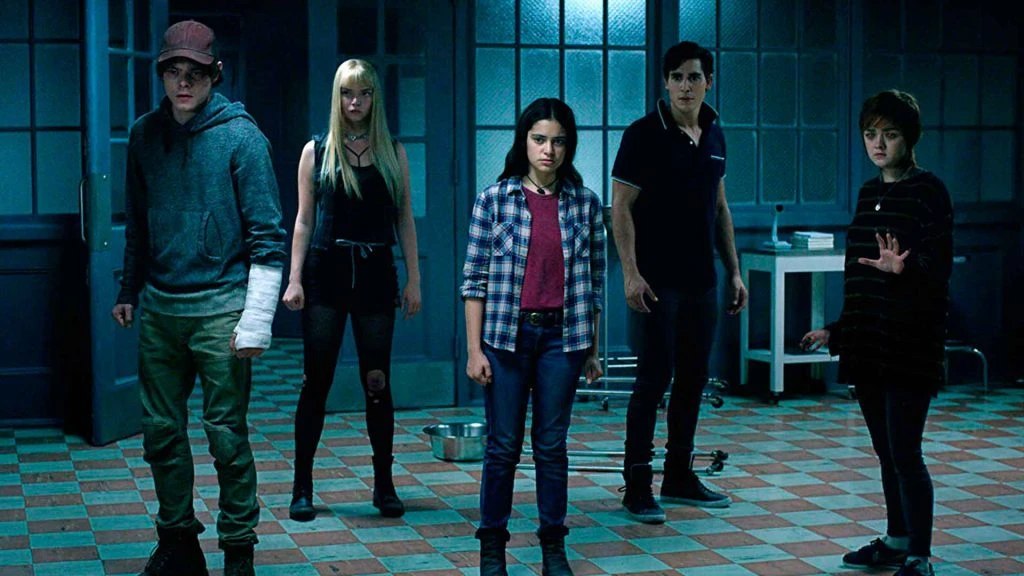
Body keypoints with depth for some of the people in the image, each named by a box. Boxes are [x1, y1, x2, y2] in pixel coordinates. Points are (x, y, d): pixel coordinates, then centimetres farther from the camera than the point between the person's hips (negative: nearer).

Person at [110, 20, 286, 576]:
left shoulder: (241, 137, -8)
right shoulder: (145, 135, 7)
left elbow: (267, 237, -9)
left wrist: (256, 322, -14)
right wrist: (128, 290, 20)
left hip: (220, 308, -5)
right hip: (159, 310, 5)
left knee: (226, 436, -2)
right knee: (161, 432, 11)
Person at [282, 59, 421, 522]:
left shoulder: (393, 153, 7)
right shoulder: (317, 151, 5)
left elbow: (405, 219, 7)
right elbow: (304, 220, 4)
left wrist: (413, 279, 2)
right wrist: (294, 279, -3)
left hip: (375, 274, 1)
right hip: (325, 273, -1)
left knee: (377, 382, 4)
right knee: (316, 380, 0)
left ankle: (384, 485, 13)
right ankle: (302, 487, 7)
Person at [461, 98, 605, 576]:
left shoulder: (585, 204, 4)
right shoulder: (494, 199, -1)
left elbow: (595, 280, 9)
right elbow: (475, 278, -2)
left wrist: (593, 350, 8)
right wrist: (474, 350, -6)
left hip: (562, 337, 1)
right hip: (506, 334, -1)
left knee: (552, 445, 8)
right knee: (503, 446, 4)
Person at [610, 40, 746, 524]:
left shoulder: (714, 136, 11)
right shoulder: (644, 135, -8)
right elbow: (621, 207, -10)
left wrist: (734, 271, 14)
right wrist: (631, 273, -18)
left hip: (701, 281, 6)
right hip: (657, 281, -6)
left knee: (694, 379, 11)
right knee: (654, 378, -6)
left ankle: (678, 475, 22)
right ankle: (637, 484, 1)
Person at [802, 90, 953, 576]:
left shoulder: (928, 191, -8)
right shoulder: (870, 192, 14)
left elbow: (939, 267, -14)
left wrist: (903, 268, -35)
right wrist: (836, 331, 21)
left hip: (909, 344, -7)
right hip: (867, 343, 7)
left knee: (904, 453, -8)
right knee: (886, 453, 13)